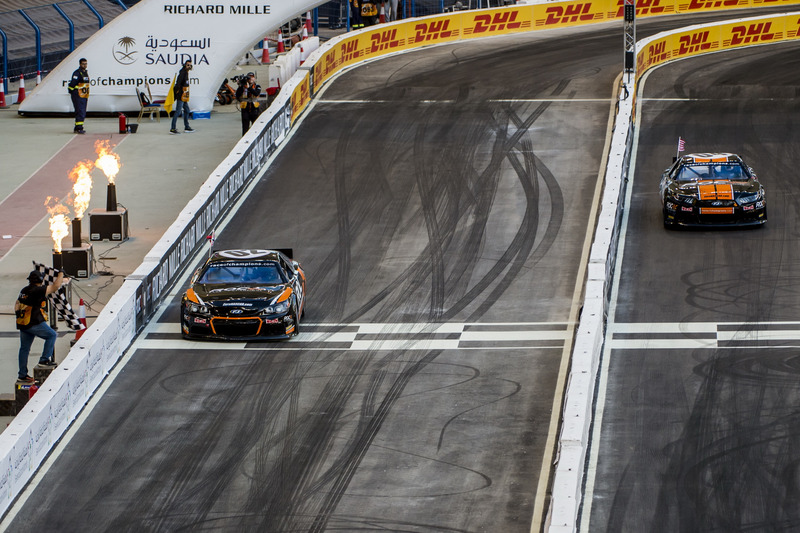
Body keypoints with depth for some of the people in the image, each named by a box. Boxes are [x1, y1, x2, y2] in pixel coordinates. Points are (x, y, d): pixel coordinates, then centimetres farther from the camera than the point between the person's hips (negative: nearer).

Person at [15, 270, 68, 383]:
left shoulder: (24, 291, 12)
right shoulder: (39, 290, -12)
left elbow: (17, 305, 17)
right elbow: (55, 286, -11)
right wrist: (61, 274, 0)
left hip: (22, 325, 8)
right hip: (34, 323, -8)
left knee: (24, 349, 13)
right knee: (52, 335, 9)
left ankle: (22, 375, 16)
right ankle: (44, 359, 1)